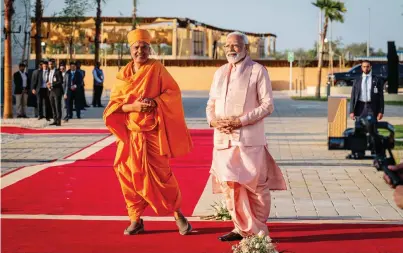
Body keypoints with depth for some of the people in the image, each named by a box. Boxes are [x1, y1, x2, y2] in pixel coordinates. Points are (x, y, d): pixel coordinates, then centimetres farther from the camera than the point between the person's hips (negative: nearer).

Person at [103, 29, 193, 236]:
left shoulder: (157, 68, -1)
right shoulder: (123, 74, 7)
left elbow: (173, 92, -4)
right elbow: (114, 103, 2)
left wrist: (155, 102, -20)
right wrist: (133, 106, -16)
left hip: (154, 132, -3)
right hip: (130, 133, 3)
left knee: (161, 174, -5)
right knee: (130, 175, 2)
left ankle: (178, 214, 13)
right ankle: (136, 220, 13)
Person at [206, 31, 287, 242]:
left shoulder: (257, 71, -2)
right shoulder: (220, 72, 16)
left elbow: (268, 105, -7)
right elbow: (211, 103, 19)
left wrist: (241, 121, -16)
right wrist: (213, 120, -4)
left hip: (249, 139, -5)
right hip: (223, 139, 5)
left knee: (255, 185, 0)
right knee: (229, 184, 5)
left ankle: (258, 230, 13)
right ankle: (243, 228, 17)